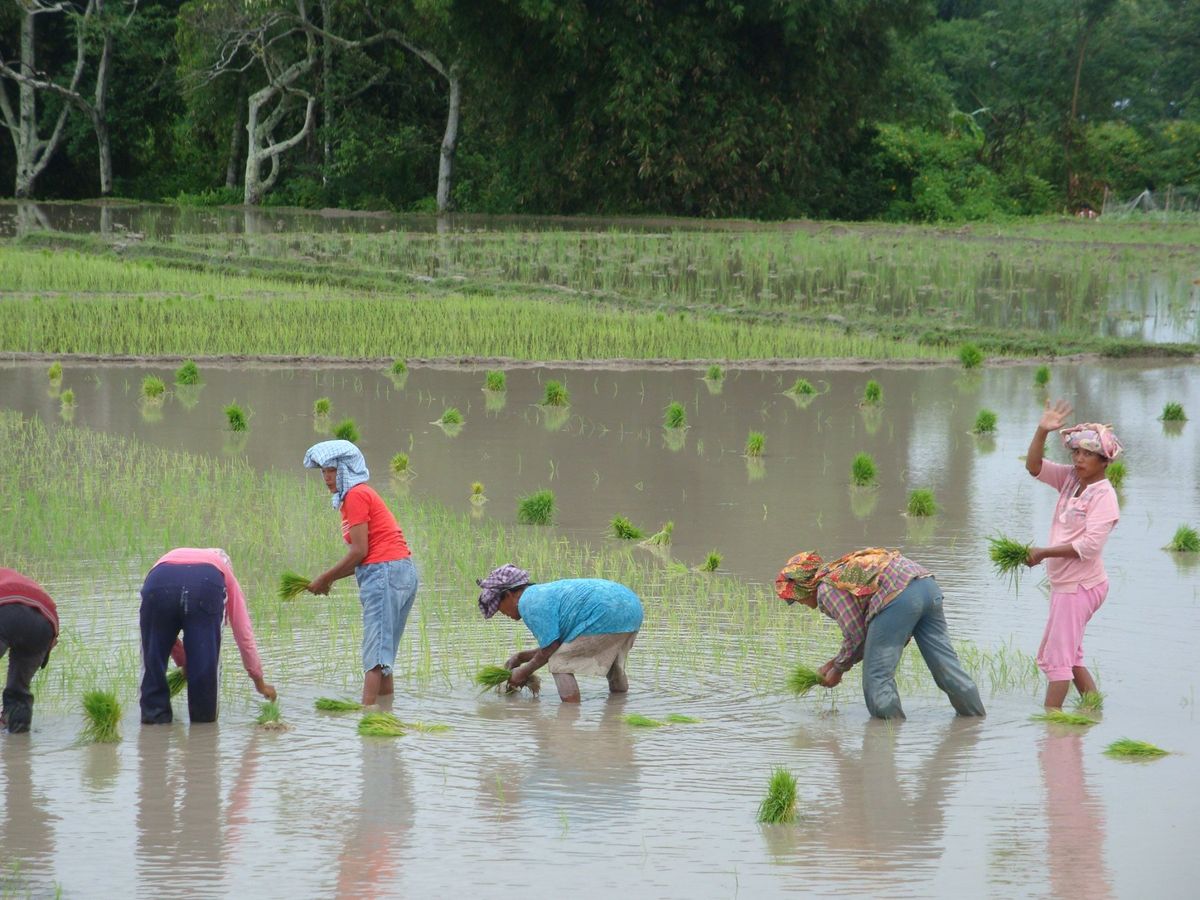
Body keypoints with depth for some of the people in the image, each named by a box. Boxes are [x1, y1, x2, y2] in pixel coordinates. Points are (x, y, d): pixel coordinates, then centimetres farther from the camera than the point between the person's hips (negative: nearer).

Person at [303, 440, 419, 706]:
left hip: (385, 572, -10)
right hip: (402, 572, 10)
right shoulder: (362, 495, 20)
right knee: (383, 650, 12)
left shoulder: (356, 495, -8)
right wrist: (330, 579, 12)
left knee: (375, 650, -13)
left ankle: (366, 709, -18)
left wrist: (325, 578, -4)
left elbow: (360, 551, -13)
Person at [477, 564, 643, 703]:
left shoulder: (529, 603, -6)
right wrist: (520, 657, 26)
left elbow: (551, 648, -8)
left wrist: (525, 672, 5)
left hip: (606, 614, -10)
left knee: (560, 664, -2)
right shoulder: (544, 591, 25)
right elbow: (557, 645, 26)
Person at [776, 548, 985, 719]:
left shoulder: (826, 589, 6)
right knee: (945, 663, 14)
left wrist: (838, 669, 20)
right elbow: (863, 630, 33)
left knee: (877, 676, 3)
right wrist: (837, 662, 33)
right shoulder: (841, 569, 33)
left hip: (898, 598, -9)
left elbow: (855, 636, 4)